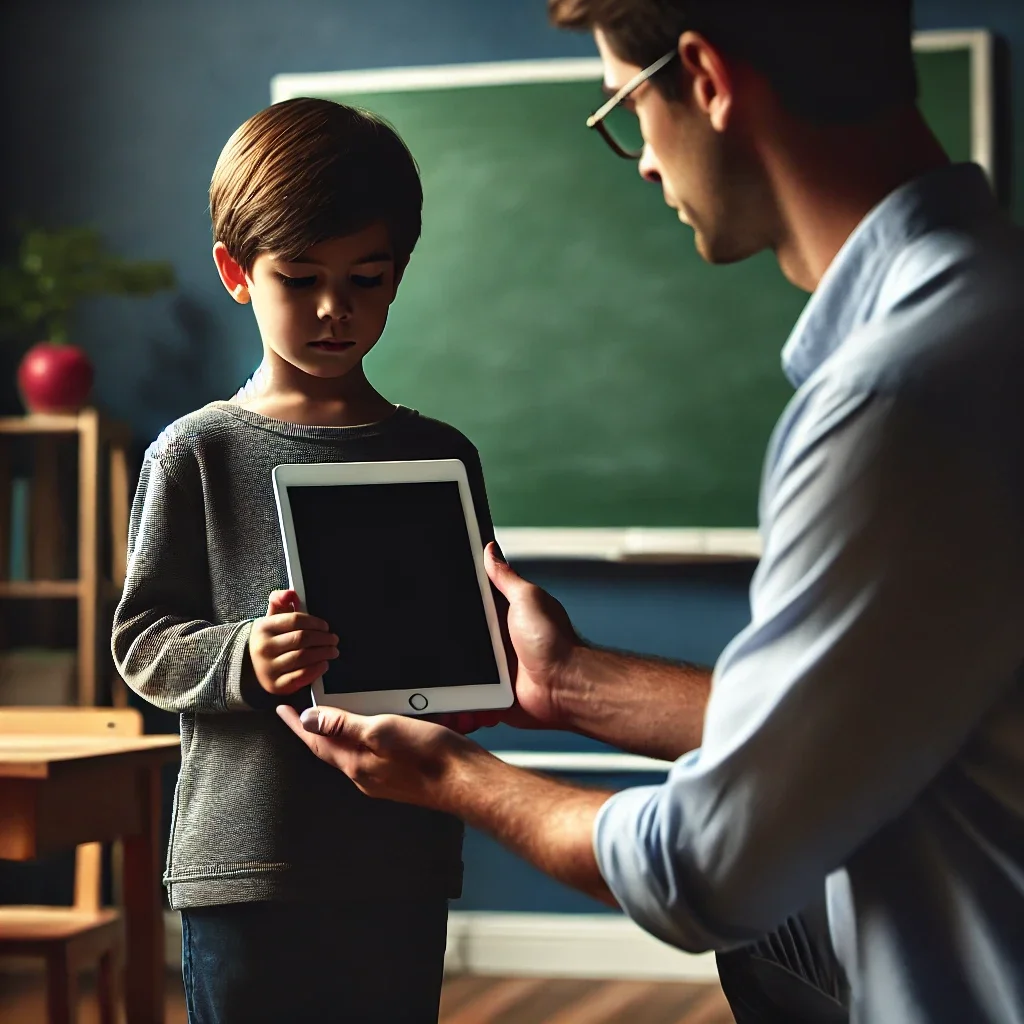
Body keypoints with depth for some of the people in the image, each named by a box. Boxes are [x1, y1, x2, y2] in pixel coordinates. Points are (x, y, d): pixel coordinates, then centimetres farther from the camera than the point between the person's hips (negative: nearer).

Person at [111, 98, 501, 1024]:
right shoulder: (197, 454, 2)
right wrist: (242, 659, -20)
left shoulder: (439, 457, 9)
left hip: (402, 867, 2)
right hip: (241, 867, -2)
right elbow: (144, 639, -1)